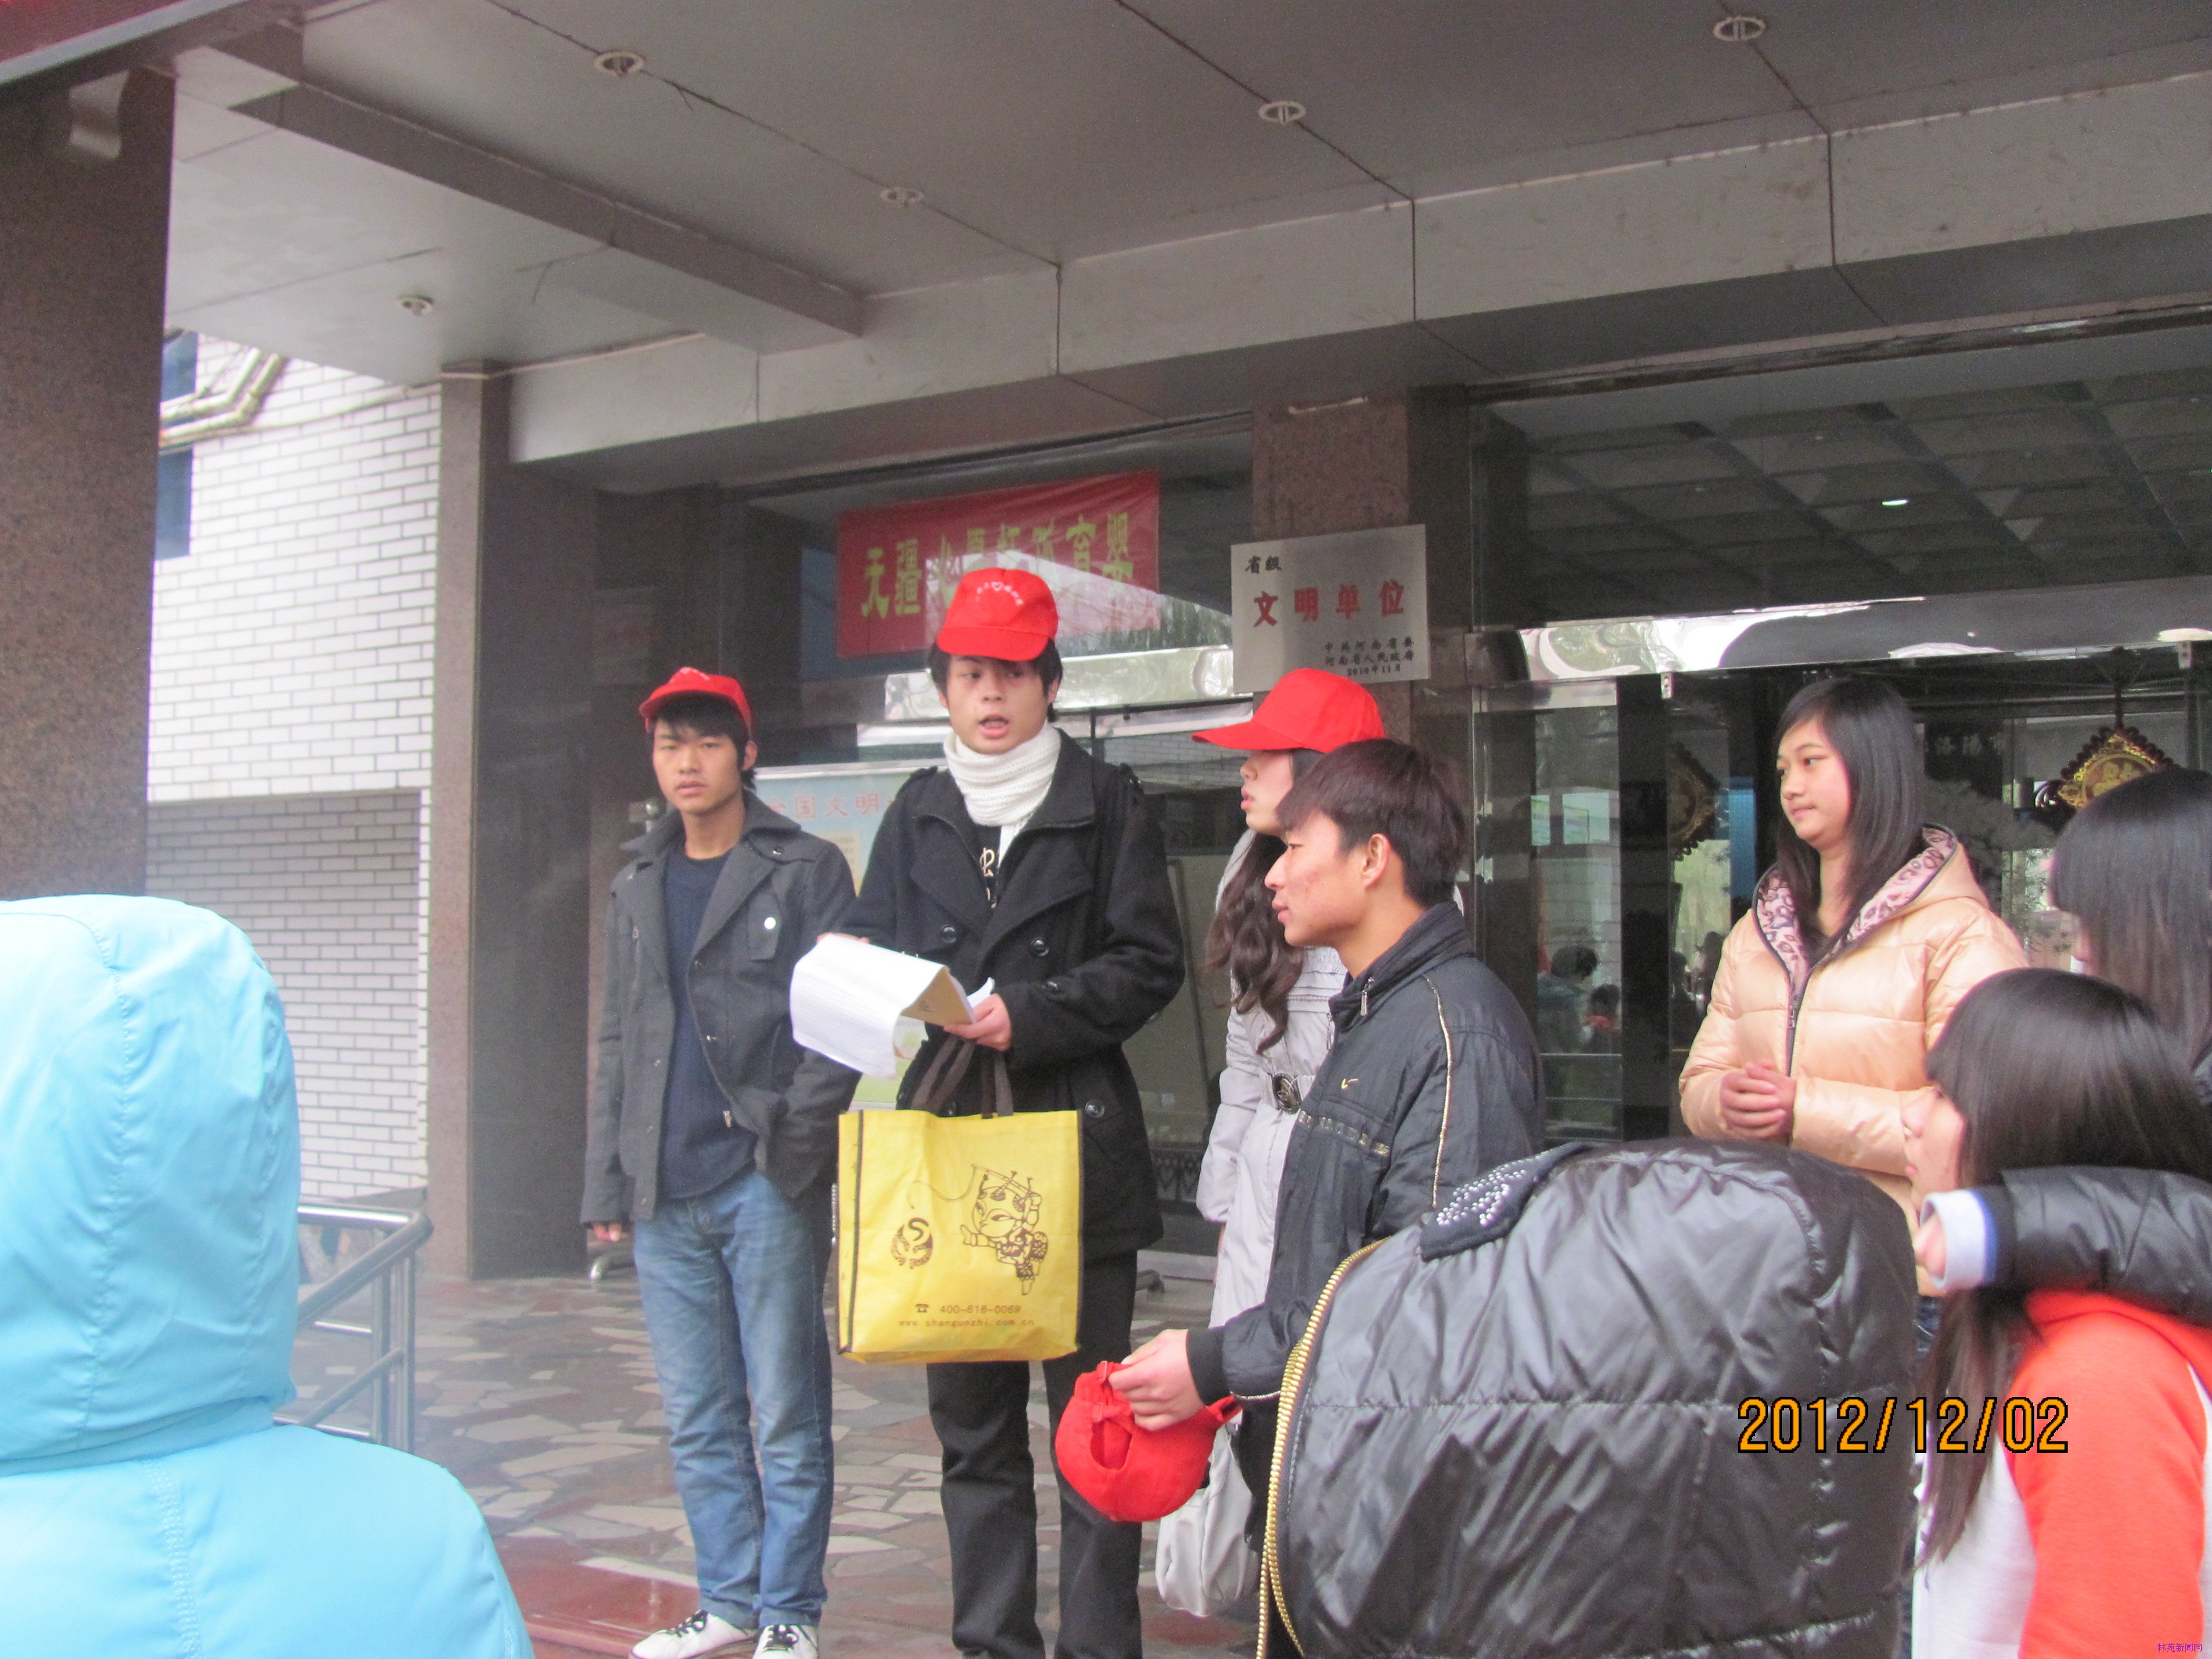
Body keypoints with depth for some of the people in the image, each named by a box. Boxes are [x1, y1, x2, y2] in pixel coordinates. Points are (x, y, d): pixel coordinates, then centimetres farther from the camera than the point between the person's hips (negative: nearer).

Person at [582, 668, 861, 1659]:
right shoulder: (637, 889, 16)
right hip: (666, 1194, 5)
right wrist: (607, 1183, 11)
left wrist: (798, 1132, -16)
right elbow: (618, 1045, 17)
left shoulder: (806, 871, 1)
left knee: (785, 1418, 1)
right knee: (698, 1421, 11)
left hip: (768, 1186, -5)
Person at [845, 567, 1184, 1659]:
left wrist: (1030, 1015, -14)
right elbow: (873, 949, 13)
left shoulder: (1106, 803, 2)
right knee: (972, 1423, 11)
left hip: (1077, 1143, -4)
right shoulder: (918, 811, 14)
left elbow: (1149, 964, -3)